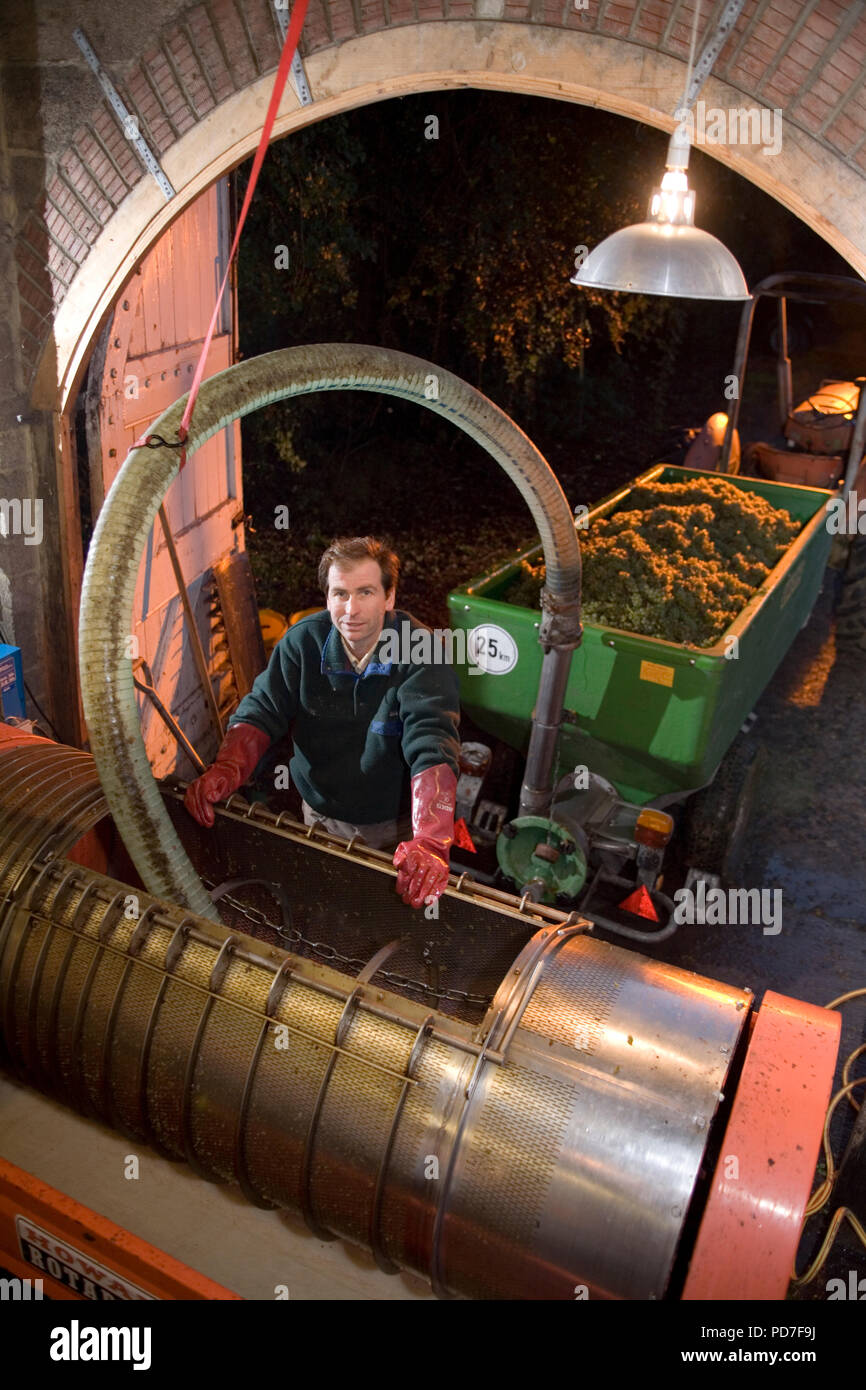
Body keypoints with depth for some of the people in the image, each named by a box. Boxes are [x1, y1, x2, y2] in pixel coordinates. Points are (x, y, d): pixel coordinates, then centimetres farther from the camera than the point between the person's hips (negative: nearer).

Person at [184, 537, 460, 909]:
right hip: (320, 816, 3)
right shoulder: (303, 641, -13)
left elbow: (432, 746, -37)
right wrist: (226, 770, -34)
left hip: (396, 825, -3)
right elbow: (261, 712, -12)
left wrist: (431, 843, -50)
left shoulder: (422, 653, -26)